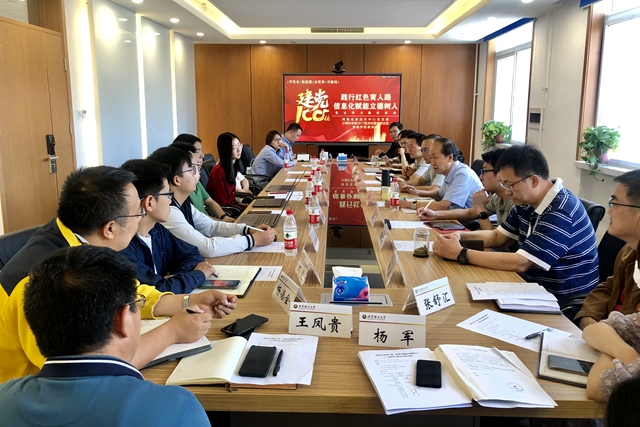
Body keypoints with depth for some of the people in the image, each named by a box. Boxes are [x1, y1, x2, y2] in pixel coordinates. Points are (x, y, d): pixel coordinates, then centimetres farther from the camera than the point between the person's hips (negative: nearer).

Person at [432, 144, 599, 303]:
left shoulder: (561, 212, -26)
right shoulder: (526, 202, 1)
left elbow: (519, 263, -30)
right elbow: (498, 237, 10)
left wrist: (460, 254, -26)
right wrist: (460, 236, -8)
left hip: (563, 303, -7)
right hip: (536, 289, 7)